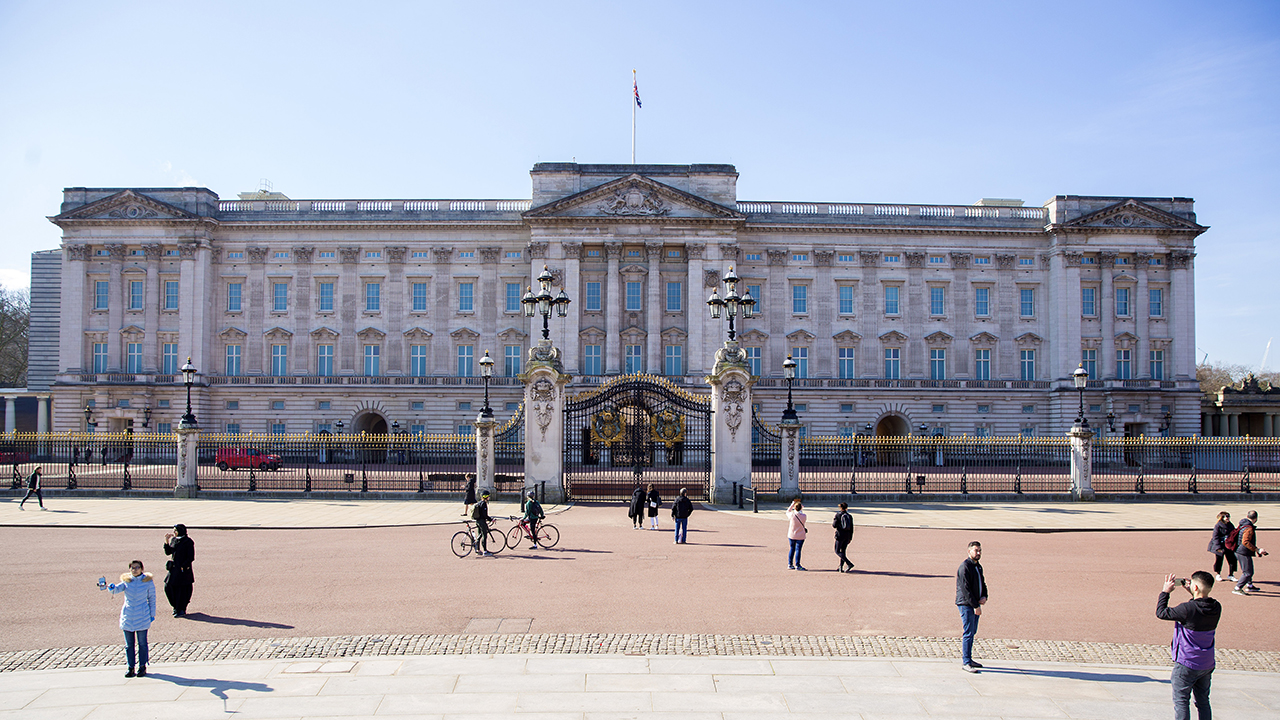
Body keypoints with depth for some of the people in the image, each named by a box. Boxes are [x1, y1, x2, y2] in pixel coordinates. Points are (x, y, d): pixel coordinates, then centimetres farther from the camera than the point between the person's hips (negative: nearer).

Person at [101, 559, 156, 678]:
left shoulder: (148, 582, -1)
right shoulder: (126, 581, 3)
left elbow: (152, 599, 4)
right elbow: (117, 588, -17)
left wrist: (152, 615, 3)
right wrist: (109, 587, -39)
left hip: (142, 617, -2)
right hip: (127, 617, 2)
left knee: (142, 643, 3)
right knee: (129, 644, 7)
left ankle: (142, 666, 14)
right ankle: (131, 667, 17)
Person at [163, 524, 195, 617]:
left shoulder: (188, 542, -11)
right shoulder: (173, 540, 9)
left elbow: (191, 557, -11)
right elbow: (168, 552, 9)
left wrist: (183, 566, -16)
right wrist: (166, 541, -1)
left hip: (184, 569, -7)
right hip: (173, 569, 7)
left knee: (181, 589, -2)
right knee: (168, 587, 6)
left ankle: (181, 610, 10)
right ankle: (176, 607, 23)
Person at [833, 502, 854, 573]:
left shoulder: (838, 515, -7)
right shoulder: (849, 516, 5)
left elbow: (834, 525, -8)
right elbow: (851, 528, 7)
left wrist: (833, 523, 14)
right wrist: (850, 538, 13)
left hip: (840, 535, -5)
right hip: (847, 535, 5)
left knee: (837, 551, -1)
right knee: (843, 551, 13)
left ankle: (849, 564, -17)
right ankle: (840, 567, 10)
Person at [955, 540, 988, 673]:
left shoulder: (978, 566, 14)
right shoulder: (965, 567, -14)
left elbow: (982, 583, 21)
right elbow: (966, 589, -19)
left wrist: (984, 597, 1)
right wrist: (976, 606, -19)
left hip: (975, 604, 9)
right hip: (966, 604, -9)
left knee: (972, 632, 14)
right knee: (968, 633, -9)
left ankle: (967, 658, 24)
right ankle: (966, 663, -8)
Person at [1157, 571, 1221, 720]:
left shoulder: (1188, 609, -25)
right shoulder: (1216, 608, -6)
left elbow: (1161, 612, -14)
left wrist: (1165, 591, -5)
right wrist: (1192, 595, 11)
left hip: (1187, 664, -6)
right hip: (1207, 664, 6)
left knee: (1181, 702, 5)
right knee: (1203, 702, 18)